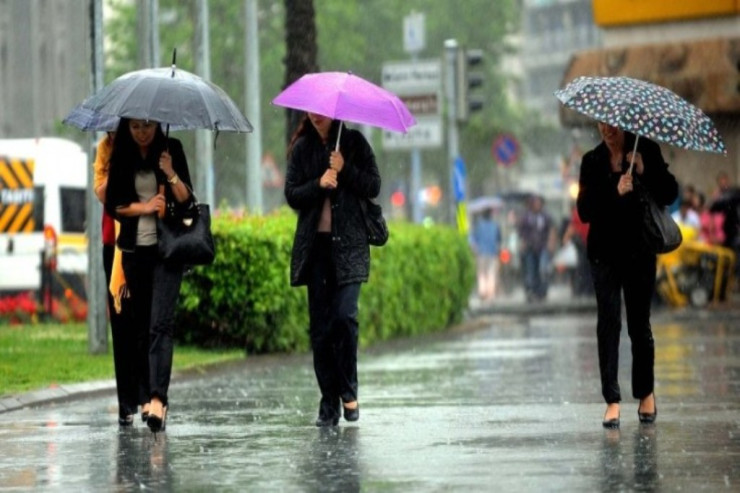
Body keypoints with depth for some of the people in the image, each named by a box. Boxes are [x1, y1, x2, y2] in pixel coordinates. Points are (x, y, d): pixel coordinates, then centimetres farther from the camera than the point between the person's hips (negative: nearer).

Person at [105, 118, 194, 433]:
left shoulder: (171, 149, 0)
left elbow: (186, 200, -3)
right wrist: (144, 207, -11)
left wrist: (170, 174, -19)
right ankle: (148, 396, 14)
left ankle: (158, 398, -25)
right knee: (141, 325, 7)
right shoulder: (121, 155, 6)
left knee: (160, 324, -15)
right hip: (134, 250, 3)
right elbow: (113, 204, 4)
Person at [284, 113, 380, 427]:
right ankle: (328, 403, 6)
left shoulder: (354, 143, 5)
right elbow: (292, 195, 4)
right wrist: (319, 184, -13)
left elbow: (373, 187, 1)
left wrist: (345, 170, -13)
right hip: (314, 245, 2)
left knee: (344, 315, -16)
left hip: (349, 243, -2)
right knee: (319, 324, 1)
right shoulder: (302, 148, 9)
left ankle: (348, 391, 3)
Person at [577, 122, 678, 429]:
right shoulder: (592, 161, 5)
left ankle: (646, 393, 23)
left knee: (639, 324, 4)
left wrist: (644, 172, -17)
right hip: (605, 252, 1)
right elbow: (585, 210, -3)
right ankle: (612, 400, -6)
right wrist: (615, 193, -17)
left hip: (639, 251, -1)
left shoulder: (647, 151, 2)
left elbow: (669, 194, -3)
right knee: (608, 323, -7)